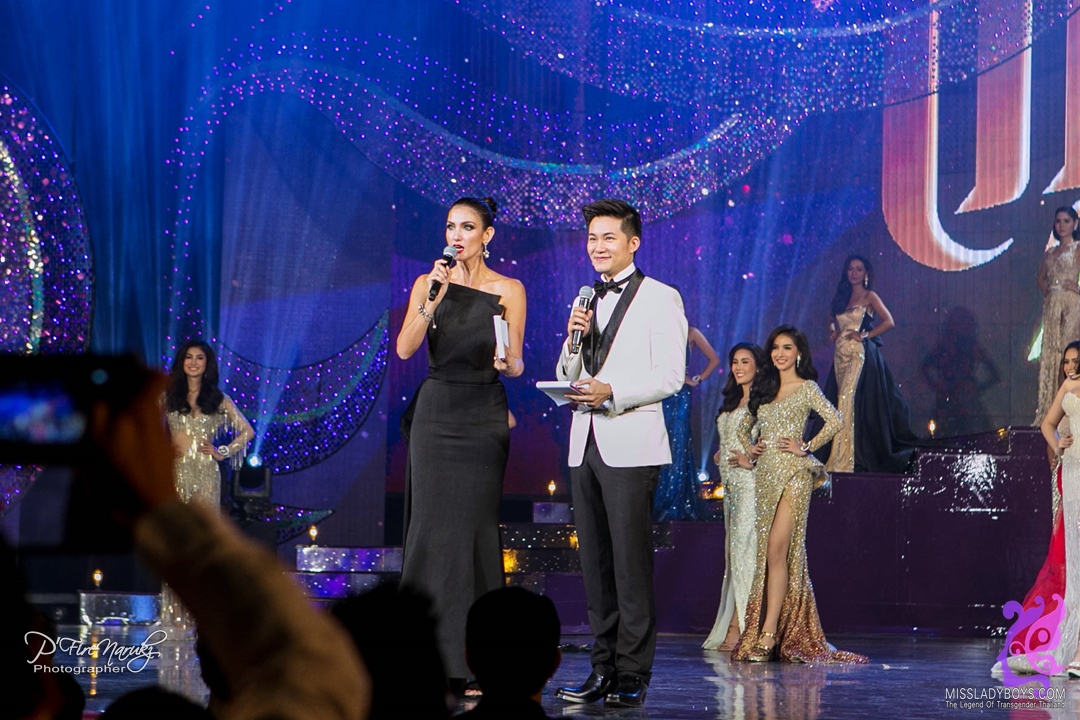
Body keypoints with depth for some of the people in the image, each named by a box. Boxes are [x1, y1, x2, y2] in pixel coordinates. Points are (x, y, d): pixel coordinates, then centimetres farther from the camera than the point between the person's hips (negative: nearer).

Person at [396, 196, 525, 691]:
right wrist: (433, 301, -15)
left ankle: (471, 659, -1)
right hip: (436, 413, 1)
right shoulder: (427, 284, 7)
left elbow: (515, 366, 4)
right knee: (433, 526, -4)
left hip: (484, 418, -1)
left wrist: (507, 362, -19)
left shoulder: (508, 290, 4)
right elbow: (405, 349, -5)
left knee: (473, 526, -4)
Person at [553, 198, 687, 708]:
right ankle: (603, 669, 10)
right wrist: (574, 339, 0)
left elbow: (670, 376, -8)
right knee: (595, 564, 6)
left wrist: (612, 393, -18)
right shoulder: (586, 302, 19)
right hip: (585, 444, 6)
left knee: (631, 563, -7)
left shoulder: (660, 298, 0)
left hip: (631, 445, -6)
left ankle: (633, 674, -4)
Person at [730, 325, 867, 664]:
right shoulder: (763, 388, 18)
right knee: (766, 553, 3)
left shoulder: (806, 388, 0)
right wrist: (748, 447, 11)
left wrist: (806, 447, -10)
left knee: (777, 551, -14)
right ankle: (770, 633, 3)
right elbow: (743, 426, 30)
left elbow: (834, 420, -12)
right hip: (765, 472, 7)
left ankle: (769, 634, -17)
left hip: (793, 473, -6)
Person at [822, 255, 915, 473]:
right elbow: (834, 322, 29)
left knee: (849, 402, -16)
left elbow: (889, 322, -10)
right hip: (841, 355, 7)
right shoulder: (842, 298, 18)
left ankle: (843, 461, -19)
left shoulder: (869, 297, 0)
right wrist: (833, 331, 7)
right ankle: (839, 461, 5)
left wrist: (865, 335, -10)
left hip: (861, 354, -7)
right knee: (841, 404, 3)